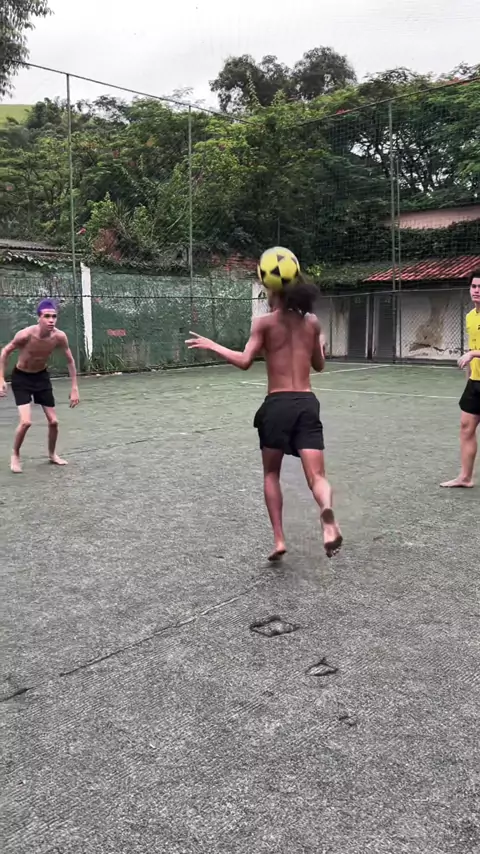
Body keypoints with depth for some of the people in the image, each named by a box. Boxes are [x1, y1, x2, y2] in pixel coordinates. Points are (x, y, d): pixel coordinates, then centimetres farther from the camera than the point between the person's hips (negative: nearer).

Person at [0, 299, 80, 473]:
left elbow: (70, 361, -4)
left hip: (42, 376, 4)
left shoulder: (59, 336, -20)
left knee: (53, 421, 5)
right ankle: (15, 455, 8)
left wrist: (74, 388, -4)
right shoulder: (25, 334, -30)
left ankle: (52, 454, 31)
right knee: (26, 422, -18)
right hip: (21, 377, -4)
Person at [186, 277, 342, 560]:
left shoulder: (265, 322, -1)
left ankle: (279, 539, 10)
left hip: (278, 404, -2)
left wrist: (212, 345, 2)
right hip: (307, 403, 2)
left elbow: (245, 361, -10)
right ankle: (328, 517, -37)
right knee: (317, 476, -3)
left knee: (271, 473, 17)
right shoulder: (312, 321, 11)